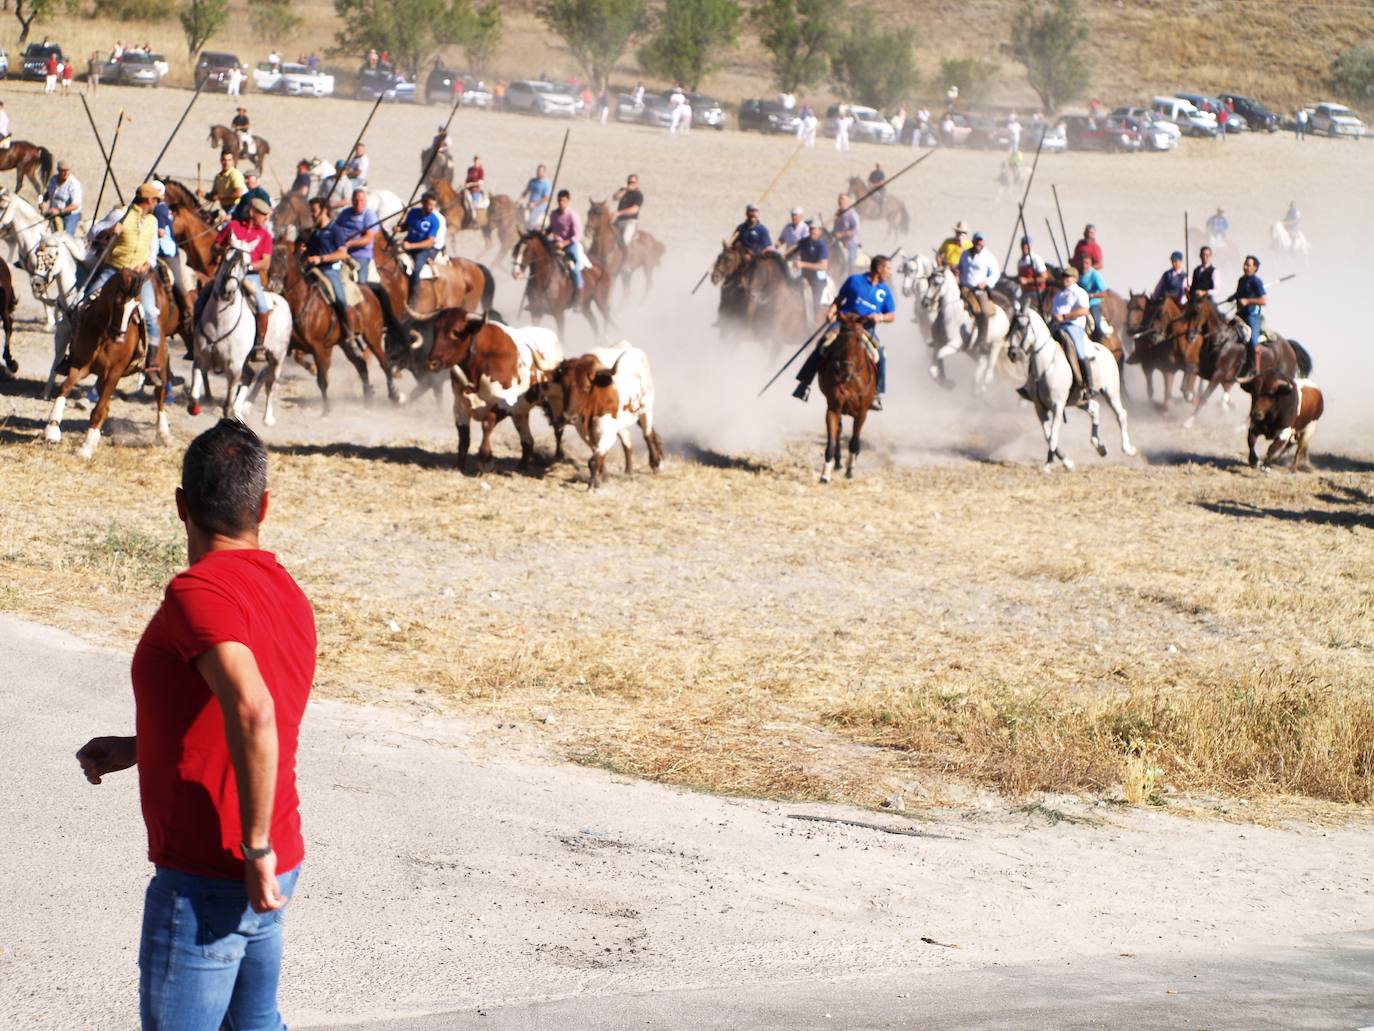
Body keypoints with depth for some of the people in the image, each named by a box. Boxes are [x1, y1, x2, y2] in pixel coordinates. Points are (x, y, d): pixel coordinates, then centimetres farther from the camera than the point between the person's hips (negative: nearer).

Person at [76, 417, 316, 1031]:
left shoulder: (199, 592, -19)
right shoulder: (286, 593, 9)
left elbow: (252, 713, -34)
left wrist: (258, 848, -27)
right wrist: (133, 750, 25)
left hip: (205, 884, -9)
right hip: (264, 881, 9)